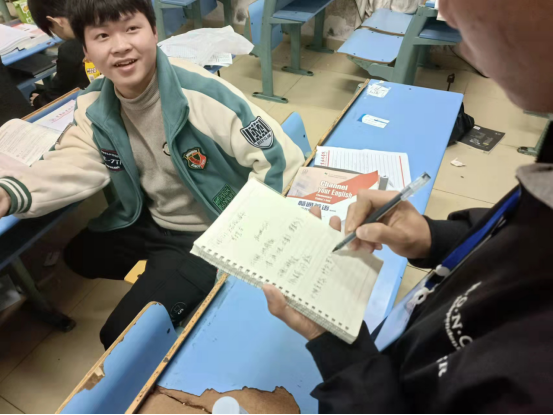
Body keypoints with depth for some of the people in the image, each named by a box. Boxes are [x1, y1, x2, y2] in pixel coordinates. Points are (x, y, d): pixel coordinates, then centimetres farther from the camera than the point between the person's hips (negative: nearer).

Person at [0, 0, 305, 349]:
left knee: (124, 336, -7)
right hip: (152, 223, 8)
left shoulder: (202, 93, -27)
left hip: (210, 232, -7)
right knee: (79, 255, 27)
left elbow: (280, 157, -25)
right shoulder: (95, 107, -6)